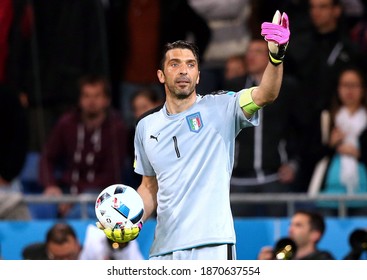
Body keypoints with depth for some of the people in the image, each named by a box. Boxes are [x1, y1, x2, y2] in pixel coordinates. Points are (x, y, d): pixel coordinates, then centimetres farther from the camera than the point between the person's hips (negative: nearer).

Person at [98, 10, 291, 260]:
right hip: (163, 249, 5)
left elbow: (265, 95, -16)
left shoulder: (219, 109, 1)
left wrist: (276, 56, -34)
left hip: (211, 246, -5)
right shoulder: (146, 127, 15)